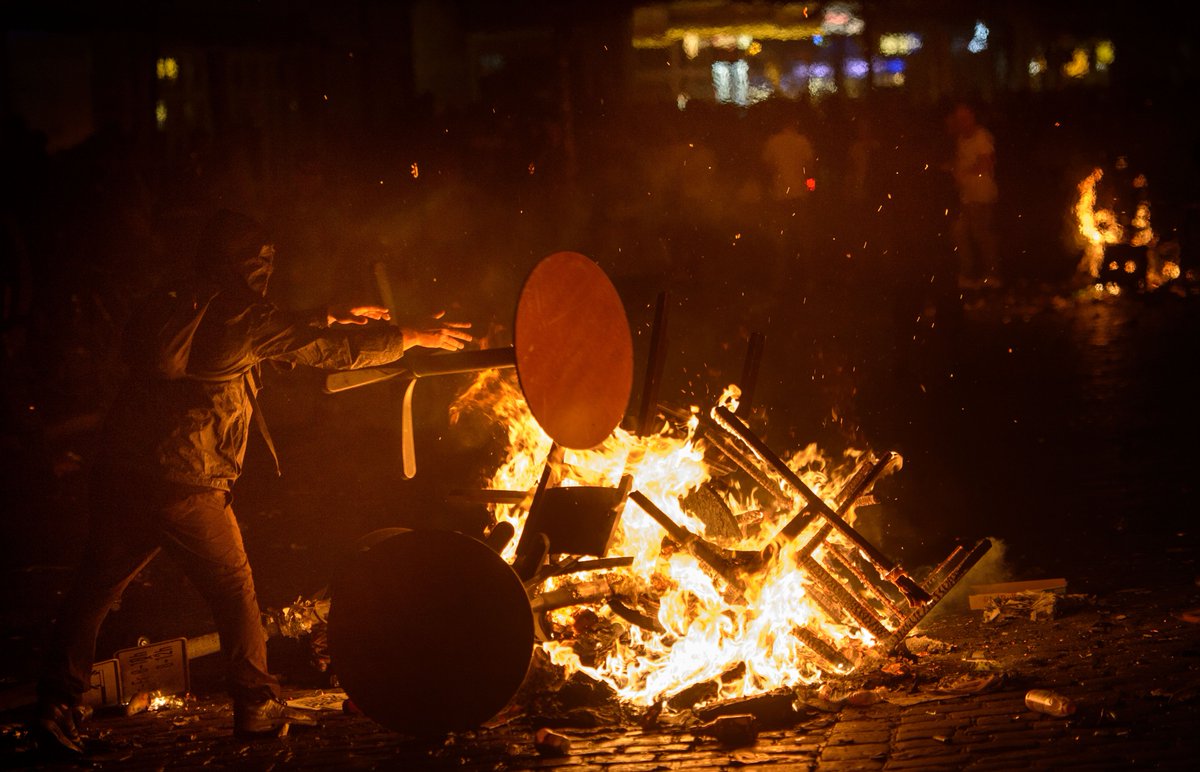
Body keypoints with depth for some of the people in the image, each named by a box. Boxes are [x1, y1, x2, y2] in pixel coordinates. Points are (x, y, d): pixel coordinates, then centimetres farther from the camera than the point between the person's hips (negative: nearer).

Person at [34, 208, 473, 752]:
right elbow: (332, 349, 1)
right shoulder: (240, 317, -6)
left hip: (120, 472, 6)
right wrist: (412, 336, 13)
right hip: (186, 484, -6)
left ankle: (57, 704, 9)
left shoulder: (169, 308, 16)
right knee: (233, 592, 8)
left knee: (95, 588, 11)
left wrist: (329, 316, 33)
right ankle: (257, 705, 14)